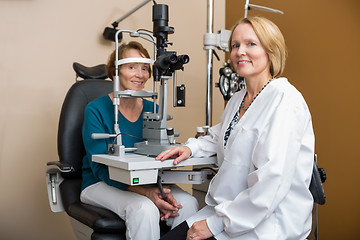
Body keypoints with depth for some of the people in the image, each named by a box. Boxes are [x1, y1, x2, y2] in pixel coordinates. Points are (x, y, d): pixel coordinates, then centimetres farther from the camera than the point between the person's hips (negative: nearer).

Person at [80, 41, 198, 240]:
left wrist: (163, 190, -20)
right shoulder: (96, 110, -9)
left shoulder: (152, 110, 5)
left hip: (145, 183, 4)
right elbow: (100, 168, -15)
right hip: (101, 185, -4)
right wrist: (144, 192, -29)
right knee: (144, 208, -33)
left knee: (187, 202, -23)